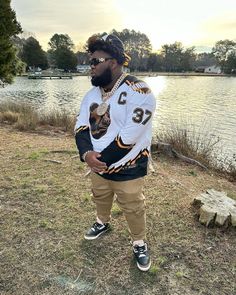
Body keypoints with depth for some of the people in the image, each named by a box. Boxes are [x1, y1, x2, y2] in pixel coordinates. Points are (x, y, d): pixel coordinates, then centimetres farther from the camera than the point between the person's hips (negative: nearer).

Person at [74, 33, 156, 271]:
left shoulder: (138, 92, -23)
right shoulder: (93, 93, 3)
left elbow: (129, 138, -27)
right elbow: (81, 126, -3)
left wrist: (100, 159, -18)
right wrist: (86, 153, -22)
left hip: (126, 169, -6)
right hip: (97, 164, 7)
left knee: (132, 208, 11)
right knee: (100, 198, 27)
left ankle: (139, 244, 37)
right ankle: (103, 223, 57)